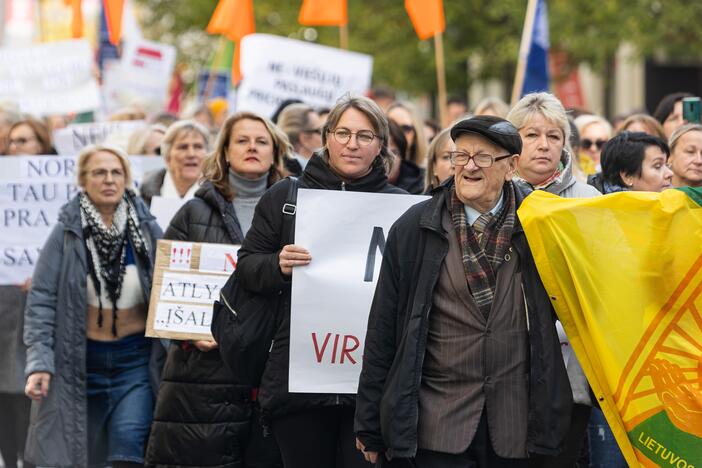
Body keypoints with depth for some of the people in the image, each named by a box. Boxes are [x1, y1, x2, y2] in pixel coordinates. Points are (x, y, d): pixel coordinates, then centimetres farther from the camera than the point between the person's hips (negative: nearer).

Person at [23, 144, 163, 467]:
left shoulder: (147, 230, -2)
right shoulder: (67, 234, -6)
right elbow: (41, 301, -6)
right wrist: (38, 364, -14)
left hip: (136, 358, 0)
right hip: (80, 359, 0)